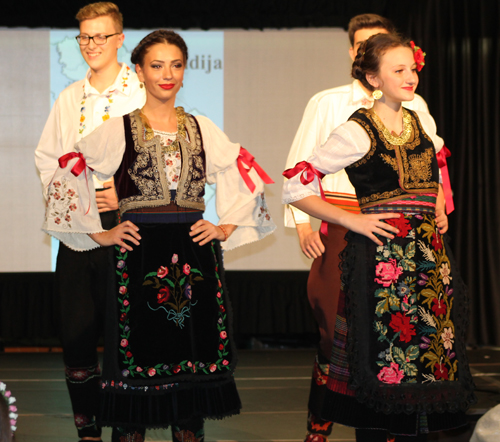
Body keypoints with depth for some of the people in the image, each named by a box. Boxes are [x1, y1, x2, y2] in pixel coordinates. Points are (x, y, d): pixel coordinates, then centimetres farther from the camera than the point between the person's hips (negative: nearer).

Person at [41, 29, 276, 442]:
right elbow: (66, 179, 4)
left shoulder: (203, 129, 11)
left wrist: (227, 228, 6)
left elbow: (247, 180, 17)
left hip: (195, 256, 3)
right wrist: (99, 234, 0)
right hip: (139, 257, -2)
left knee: (194, 365, 3)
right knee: (136, 363, -3)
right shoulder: (117, 130, 4)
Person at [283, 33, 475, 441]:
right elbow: (295, 188, -7)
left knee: (426, 362, 5)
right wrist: (353, 221, -10)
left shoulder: (423, 123, 12)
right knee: (382, 365, -5)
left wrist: (439, 211, 13)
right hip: (380, 255, -6)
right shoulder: (356, 133, -6)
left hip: (428, 254, 6)